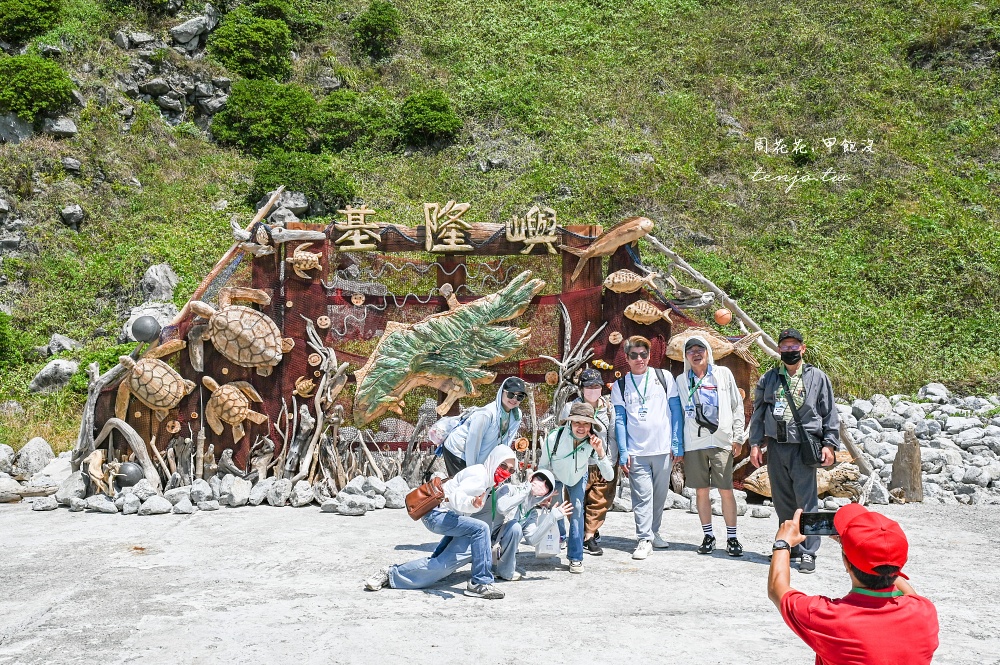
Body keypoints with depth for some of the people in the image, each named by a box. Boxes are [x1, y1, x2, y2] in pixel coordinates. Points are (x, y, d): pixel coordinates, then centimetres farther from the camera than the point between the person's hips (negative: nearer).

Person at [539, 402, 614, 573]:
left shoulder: (593, 443, -32)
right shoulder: (554, 438, -37)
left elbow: (609, 476, -34)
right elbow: (542, 466, -18)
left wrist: (600, 452, -46)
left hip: (578, 477, 0)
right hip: (554, 476, 0)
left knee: (577, 509, -14)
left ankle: (576, 557, -3)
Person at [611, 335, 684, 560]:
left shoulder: (664, 378, 5)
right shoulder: (620, 386, 5)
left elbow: (676, 412, 6)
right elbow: (619, 421, 5)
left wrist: (677, 444, 0)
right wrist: (623, 452, -3)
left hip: (663, 449, 1)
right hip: (636, 452, -1)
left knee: (660, 495, 10)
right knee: (642, 496, -6)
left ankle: (653, 532, 26)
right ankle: (644, 539, -2)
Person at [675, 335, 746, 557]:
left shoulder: (723, 374, 7)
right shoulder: (682, 380, 11)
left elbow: (737, 406, 7)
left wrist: (738, 437, 1)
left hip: (721, 441, -2)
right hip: (693, 442, 2)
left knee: (726, 491, -3)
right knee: (701, 491, 5)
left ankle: (732, 537, 6)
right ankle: (708, 536, 16)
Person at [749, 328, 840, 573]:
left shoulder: (817, 377, 5)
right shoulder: (768, 379, 13)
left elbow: (830, 413, 6)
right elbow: (758, 412, 16)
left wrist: (829, 444, -2)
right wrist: (755, 444, 9)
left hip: (803, 447, -3)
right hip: (775, 446, 4)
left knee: (806, 500, -7)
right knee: (782, 501, 9)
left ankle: (808, 552, -2)